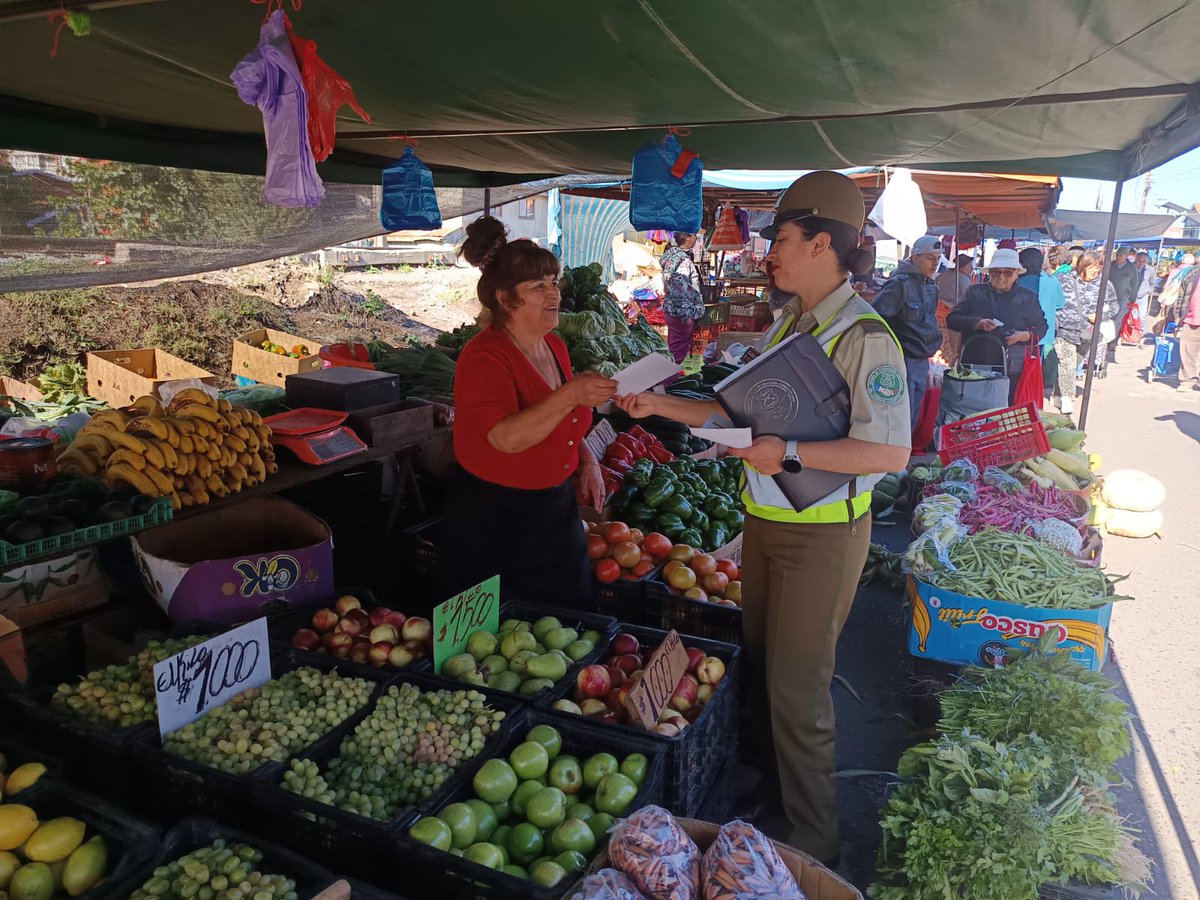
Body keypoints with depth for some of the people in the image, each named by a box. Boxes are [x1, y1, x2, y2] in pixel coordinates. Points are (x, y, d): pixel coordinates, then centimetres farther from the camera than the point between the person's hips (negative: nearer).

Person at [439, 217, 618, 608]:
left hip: (556, 510, 8)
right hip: (494, 522, -7)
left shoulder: (554, 346, 6)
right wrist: (570, 395, -40)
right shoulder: (483, 357, -19)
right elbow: (507, 437, -32)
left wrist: (587, 460, 6)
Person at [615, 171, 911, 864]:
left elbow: (891, 451, -24)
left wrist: (790, 454, -28)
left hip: (821, 535, -8)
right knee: (762, 661, 22)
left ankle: (814, 850, 25)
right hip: (766, 522, 8)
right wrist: (661, 406, 6)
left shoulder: (864, 335, -19)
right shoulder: (788, 324, 8)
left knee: (798, 690, 4)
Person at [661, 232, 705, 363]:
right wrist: (685, 315, -22)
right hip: (680, 314, -10)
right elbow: (680, 291, -26)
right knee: (677, 352, 0)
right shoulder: (683, 260, -22)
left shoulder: (672, 255, 9)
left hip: (671, 310, 10)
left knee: (672, 349, 20)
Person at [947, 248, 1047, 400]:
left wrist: (1023, 335, -9)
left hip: (1014, 370, 0)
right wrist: (977, 323, -15)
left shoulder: (1028, 297, 11)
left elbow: (1041, 327, 13)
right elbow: (952, 319, 3)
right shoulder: (975, 292, 9)